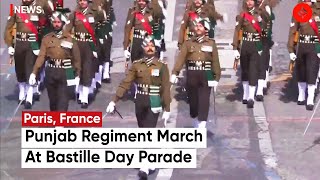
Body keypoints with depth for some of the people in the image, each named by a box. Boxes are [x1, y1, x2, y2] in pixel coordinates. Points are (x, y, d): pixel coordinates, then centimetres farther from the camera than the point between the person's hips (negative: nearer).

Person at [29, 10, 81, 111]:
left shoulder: (70, 38, 0)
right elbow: (41, 56, -1)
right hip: (50, 72, 3)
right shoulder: (47, 38, 5)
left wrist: (77, 75, 0)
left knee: (62, 100, -10)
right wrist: (34, 73, -10)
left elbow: (76, 58, 3)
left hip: (65, 72, -2)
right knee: (52, 99, 13)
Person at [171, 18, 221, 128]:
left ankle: (202, 128, -12)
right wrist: (174, 73, -17)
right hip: (191, 76, 2)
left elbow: (215, 61, 3)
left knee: (204, 102, -9)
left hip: (206, 77, -2)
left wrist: (216, 78, -2)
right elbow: (181, 58, -5)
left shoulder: (211, 44, 5)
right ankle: (196, 125, 28)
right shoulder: (188, 43, 6)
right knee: (193, 102, 9)